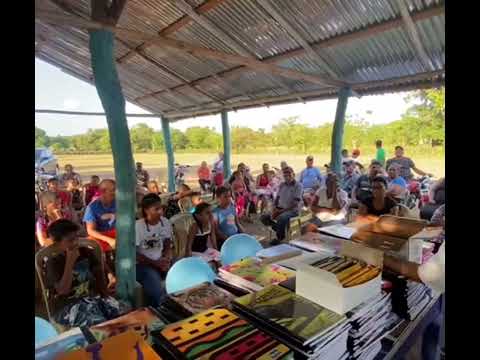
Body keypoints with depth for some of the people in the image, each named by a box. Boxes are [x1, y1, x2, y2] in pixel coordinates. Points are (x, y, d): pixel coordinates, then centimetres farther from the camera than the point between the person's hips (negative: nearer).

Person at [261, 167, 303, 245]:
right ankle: (280, 230, 4)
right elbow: (277, 198, 14)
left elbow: (295, 203, -15)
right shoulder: (282, 185, 12)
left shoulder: (298, 185, -7)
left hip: (292, 210, -6)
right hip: (280, 209, 6)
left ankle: (279, 237, -11)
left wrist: (281, 211, -20)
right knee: (264, 218, -13)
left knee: (282, 218, -38)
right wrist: (274, 210, -6)